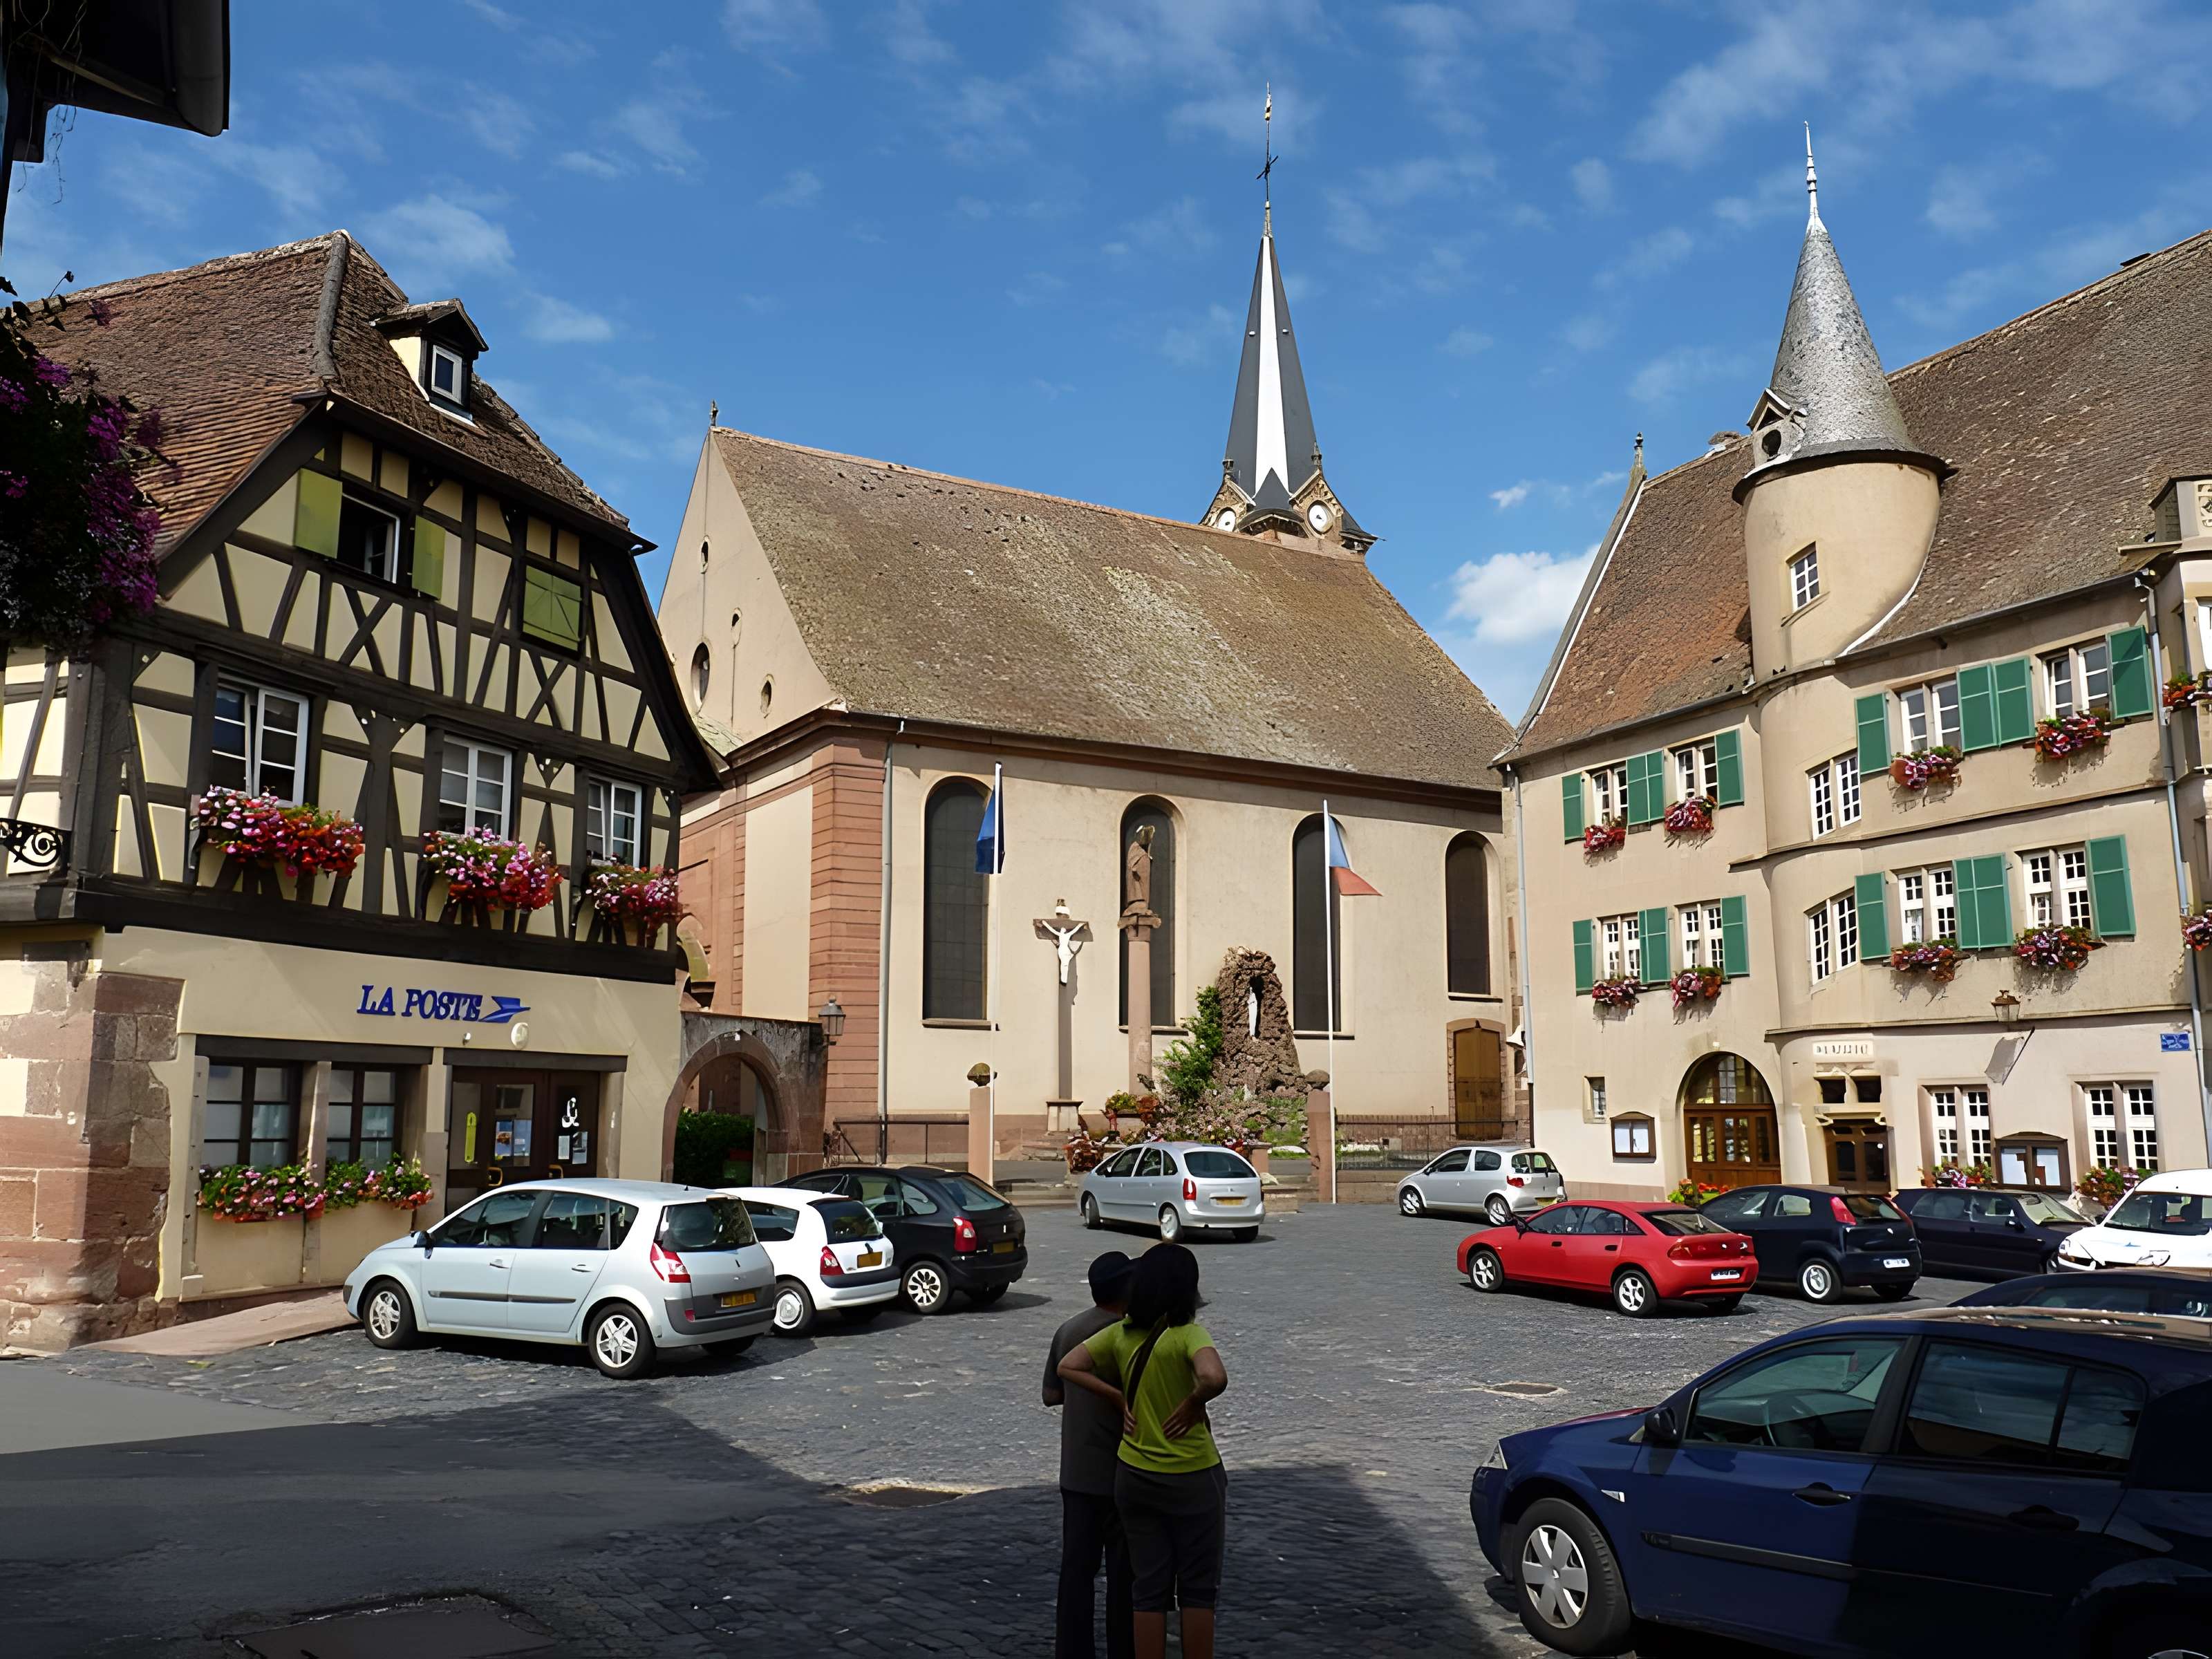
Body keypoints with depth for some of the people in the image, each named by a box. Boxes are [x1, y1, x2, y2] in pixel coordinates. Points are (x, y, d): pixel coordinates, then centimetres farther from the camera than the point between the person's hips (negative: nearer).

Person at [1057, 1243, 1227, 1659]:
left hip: (1134, 1478, 5)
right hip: (1192, 1480, -5)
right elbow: (1215, 1378, -37)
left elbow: (1068, 1367, 2)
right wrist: (1193, 1404, -18)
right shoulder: (1188, 1334, -19)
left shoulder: (1121, 1334, -2)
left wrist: (1120, 1400, 2)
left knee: (1149, 1589, 14)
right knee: (1197, 1589, 11)